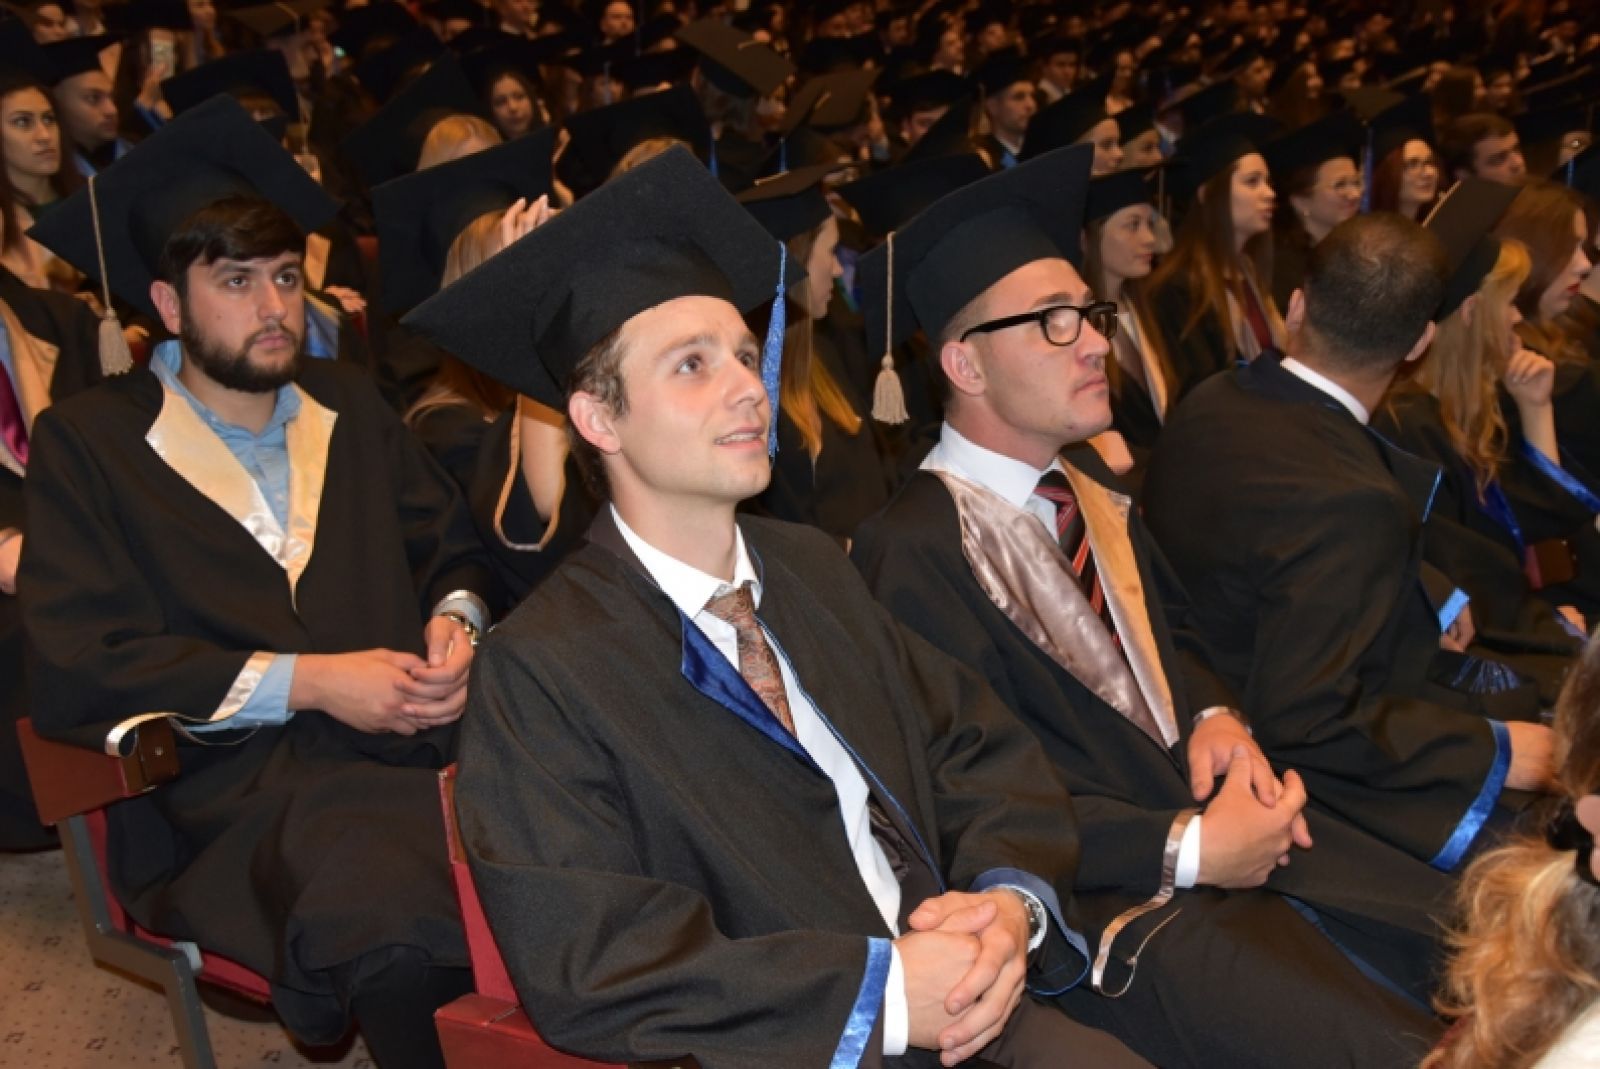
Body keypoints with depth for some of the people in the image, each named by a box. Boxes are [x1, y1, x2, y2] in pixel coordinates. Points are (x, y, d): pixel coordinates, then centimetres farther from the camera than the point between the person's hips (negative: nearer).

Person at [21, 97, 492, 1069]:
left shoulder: (347, 405, 23)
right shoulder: (90, 442, 9)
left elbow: (453, 548, 26)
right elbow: (79, 665, -1)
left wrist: (459, 621, 1)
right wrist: (303, 682, -10)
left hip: (418, 740, 5)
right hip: (242, 787, -4)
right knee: (400, 933, -38)